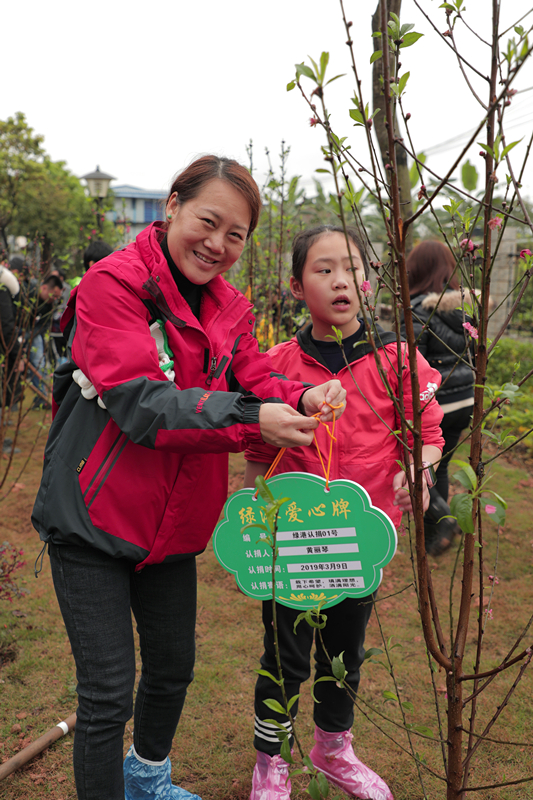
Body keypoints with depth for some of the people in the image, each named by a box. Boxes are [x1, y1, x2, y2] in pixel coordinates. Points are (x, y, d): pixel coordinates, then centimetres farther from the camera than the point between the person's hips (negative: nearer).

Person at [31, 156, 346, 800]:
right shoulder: (114, 283, -16)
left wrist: (301, 399, -22)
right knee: (107, 691, -2)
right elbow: (141, 402, -26)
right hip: (93, 516, -7)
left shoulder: (230, 308, 7)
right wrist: (251, 418, -35)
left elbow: (253, 384, 1)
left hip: (172, 523, 7)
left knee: (173, 667, 21)